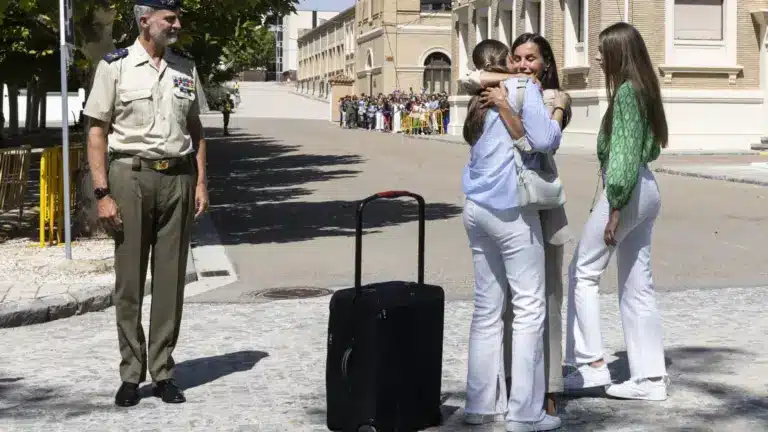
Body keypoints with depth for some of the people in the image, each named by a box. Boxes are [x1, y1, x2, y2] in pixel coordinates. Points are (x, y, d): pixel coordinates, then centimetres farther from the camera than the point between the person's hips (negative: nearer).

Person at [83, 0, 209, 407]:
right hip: (130, 176, -3)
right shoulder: (115, 66, -1)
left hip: (177, 178, 4)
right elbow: (97, 132, -3)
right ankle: (130, 375, 10)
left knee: (170, 279, 5)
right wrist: (103, 193, -10)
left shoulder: (185, 68, 11)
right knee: (129, 281, 1)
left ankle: (162, 372, 13)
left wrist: (201, 182, 7)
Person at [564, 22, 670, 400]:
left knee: (583, 272, 2)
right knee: (637, 284, 9)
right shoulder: (642, 88, 14)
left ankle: (591, 363, 3)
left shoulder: (626, 91, -14)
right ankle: (650, 377, 10)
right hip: (647, 190, 9)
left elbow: (625, 154, -19)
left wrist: (615, 208, -19)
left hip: (627, 190, -9)